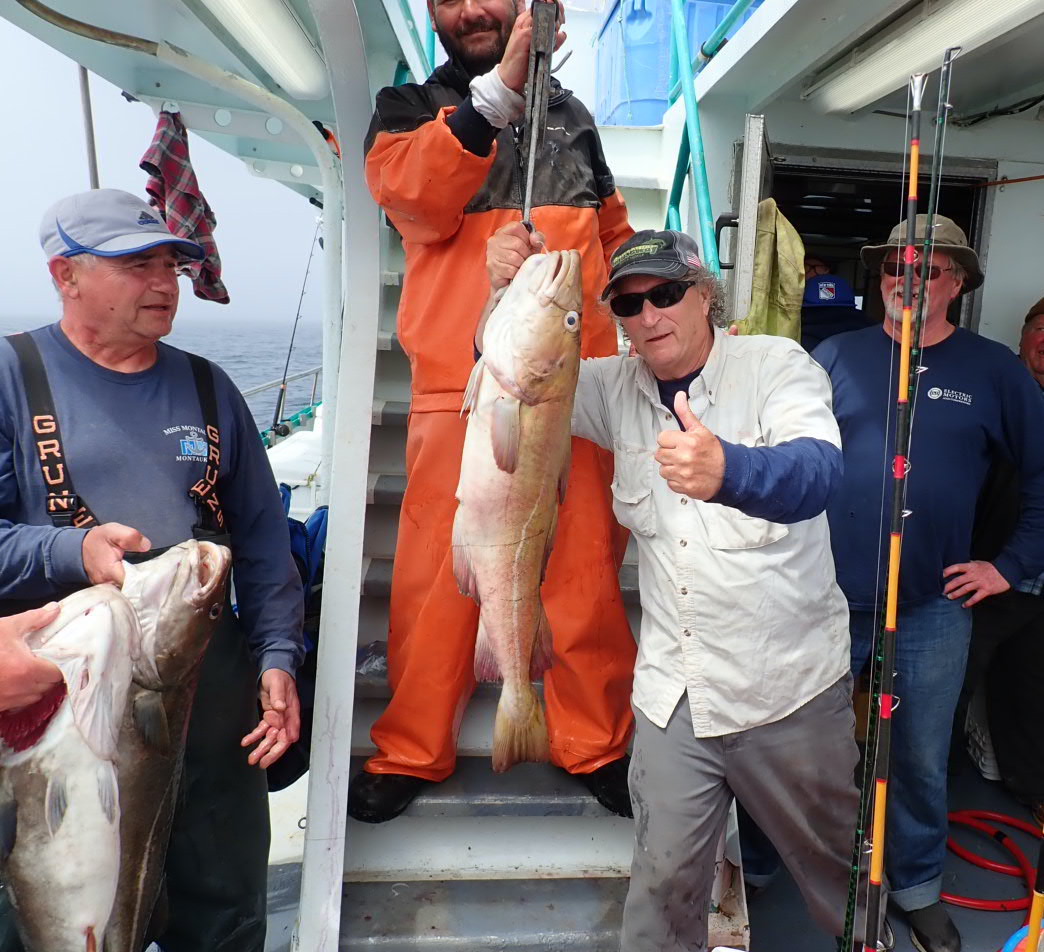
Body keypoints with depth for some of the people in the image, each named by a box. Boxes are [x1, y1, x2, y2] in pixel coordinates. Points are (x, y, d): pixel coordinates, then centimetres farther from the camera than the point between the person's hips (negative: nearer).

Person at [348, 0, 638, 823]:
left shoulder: (569, 112, 21)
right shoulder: (409, 108, 12)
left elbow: (615, 235, 25)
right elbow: (416, 198, -10)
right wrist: (500, 89, -19)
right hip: (462, 385, -2)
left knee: (588, 570, 5)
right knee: (440, 572, 0)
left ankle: (596, 743, 21)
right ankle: (412, 751, 17)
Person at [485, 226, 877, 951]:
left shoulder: (778, 365, -9)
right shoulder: (618, 388, 5)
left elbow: (817, 470, -27)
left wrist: (729, 470, -51)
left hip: (788, 687, -2)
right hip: (673, 693, 3)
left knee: (835, 860, 19)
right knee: (664, 880, 8)